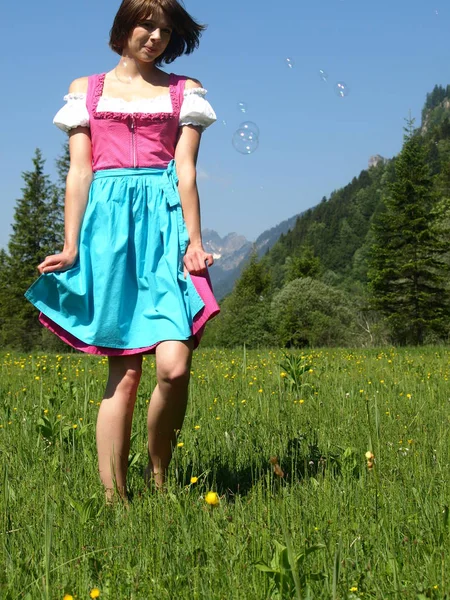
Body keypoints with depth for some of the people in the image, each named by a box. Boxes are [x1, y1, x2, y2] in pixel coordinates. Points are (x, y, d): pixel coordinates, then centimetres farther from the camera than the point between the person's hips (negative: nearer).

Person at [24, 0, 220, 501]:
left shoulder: (184, 91, 16)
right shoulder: (85, 90, 17)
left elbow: (186, 170, 5)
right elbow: (79, 171, 9)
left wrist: (194, 241, -7)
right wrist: (70, 247, -1)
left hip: (166, 221, 0)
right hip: (109, 221, 0)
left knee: (174, 365, -15)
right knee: (124, 372, -3)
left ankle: (158, 480, 7)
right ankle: (113, 496, 2)